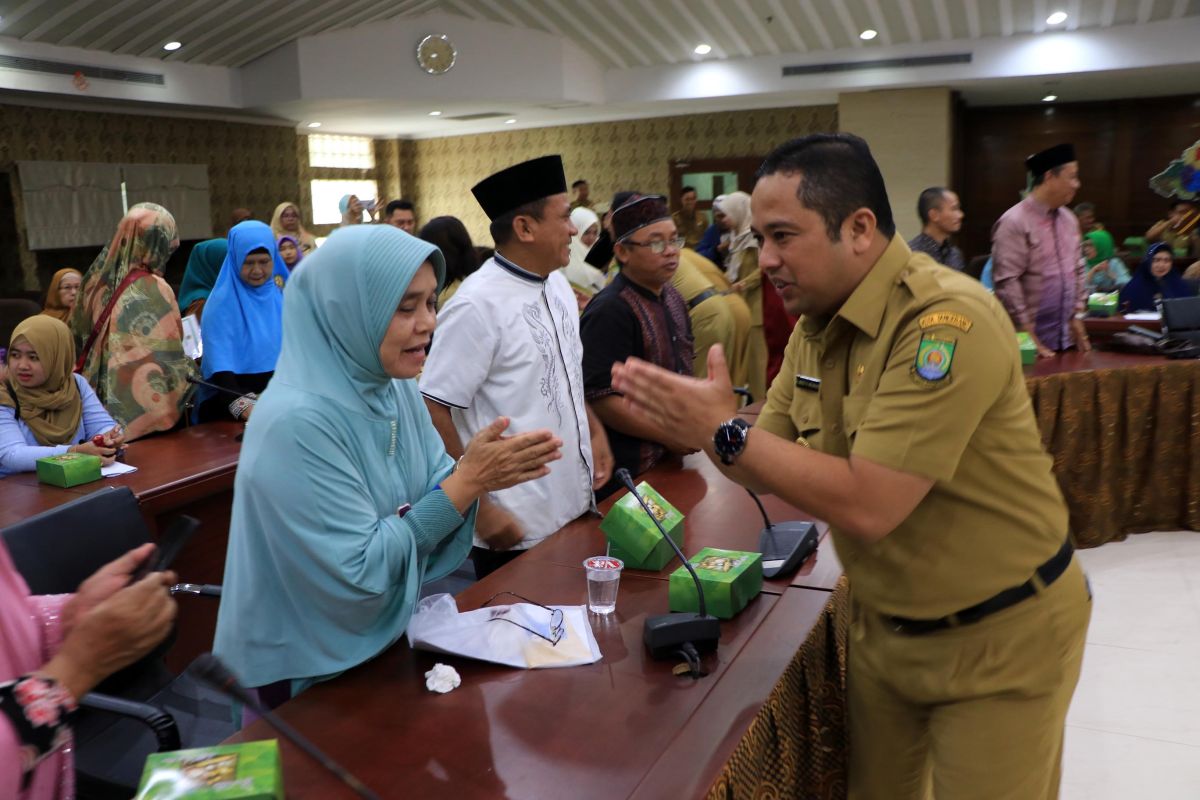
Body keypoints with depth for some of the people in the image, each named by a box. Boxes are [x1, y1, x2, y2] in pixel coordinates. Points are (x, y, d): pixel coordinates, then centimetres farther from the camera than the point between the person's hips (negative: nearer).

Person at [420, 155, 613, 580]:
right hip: (517, 529, -8)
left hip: (575, 508, 8)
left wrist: (595, 431, 7)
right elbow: (432, 413, -19)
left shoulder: (558, 285, 6)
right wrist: (479, 508, -18)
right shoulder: (478, 306, -20)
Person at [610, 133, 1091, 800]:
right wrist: (696, 423, -16)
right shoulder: (819, 324, -1)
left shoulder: (949, 321, -28)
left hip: (998, 640, -7)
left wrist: (724, 430, -26)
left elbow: (865, 506, -32)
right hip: (882, 626, 7)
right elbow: (769, 462, 3)